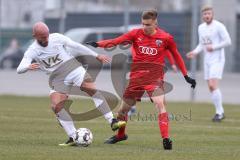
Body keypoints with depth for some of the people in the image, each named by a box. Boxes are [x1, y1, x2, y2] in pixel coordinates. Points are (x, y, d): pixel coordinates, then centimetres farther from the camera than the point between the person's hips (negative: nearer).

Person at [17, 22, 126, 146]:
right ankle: (73, 137, -14)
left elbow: (77, 46, 1)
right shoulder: (32, 51, -11)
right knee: (56, 106, -20)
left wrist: (97, 56, 5)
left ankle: (112, 122, -26)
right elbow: (19, 69, -22)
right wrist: (28, 67, -47)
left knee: (93, 90, -23)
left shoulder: (57, 38, -9)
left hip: (73, 70, -1)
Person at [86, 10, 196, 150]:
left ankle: (166, 139, -24)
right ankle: (120, 135, 38)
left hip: (155, 76, -3)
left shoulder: (166, 38, -3)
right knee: (125, 106, 12)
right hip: (137, 75, 3)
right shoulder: (136, 34, -1)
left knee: (160, 103, -25)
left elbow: (176, 56, 9)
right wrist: (97, 44, -26)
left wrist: (186, 76, 9)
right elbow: (116, 41, -11)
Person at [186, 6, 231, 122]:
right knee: (211, 88, 6)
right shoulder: (201, 27, 10)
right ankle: (220, 112, 17)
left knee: (213, 85, -18)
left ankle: (219, 113, -8)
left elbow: (228, 41, -12)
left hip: (217, 60, -7)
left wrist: (213, 47, -19)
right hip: (207, 60, 7)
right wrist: (195, 52, -1)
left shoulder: (219, 26, -12)